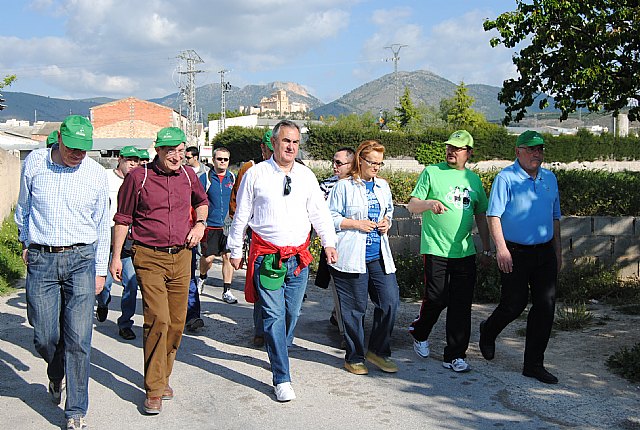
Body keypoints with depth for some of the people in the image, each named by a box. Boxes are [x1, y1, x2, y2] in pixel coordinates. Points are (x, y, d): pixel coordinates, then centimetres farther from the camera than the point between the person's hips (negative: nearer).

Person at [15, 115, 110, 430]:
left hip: (81, 259, -1)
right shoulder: (34, 162, 2)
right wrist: (26, 242, 24)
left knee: (78, 339, -6)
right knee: (45, 337, 3)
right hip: (41, 260, 1)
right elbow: (23, 206, 19)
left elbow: (102, 226, 9)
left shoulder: (97, 174, 1)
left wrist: (100, 270, 10)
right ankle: (56, 375, 39)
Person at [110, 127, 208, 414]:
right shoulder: (138, 177, -4)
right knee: (158, 319, -14)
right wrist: (116, 256, 1)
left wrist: (200, 223, 10)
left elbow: (201, 201, 29)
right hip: (149, 258, -4)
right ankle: (154, 390, -5)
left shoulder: (188, 176, 7)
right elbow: (123, 218, 3)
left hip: (181, 257, 5)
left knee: (176, 322, 8)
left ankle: (163, 378, 25)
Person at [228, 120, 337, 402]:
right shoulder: (255, 174, -1)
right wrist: (235, 251, 6)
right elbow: (241, 215, 4)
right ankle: (282, 379, -2)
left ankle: (280, 352, 37)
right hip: (266, 256, -3)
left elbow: (319, 212, 11)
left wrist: (329, 243, 1)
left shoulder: (306, 175, 9)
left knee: (292, 313, 11)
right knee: (273, 316, -6)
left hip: (299, 257, 4)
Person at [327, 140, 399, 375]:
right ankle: (354, 357, 18)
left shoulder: (383, 185, 14)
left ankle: (378, 351, 18)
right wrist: (356, 224, -13)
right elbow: (330, 217, -4)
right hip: (351, 256, -5)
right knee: (355, 308, 2)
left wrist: (387, 221, 7)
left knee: (390, 301, 0)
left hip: (379, 256, 6)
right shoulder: (344, 186, -4)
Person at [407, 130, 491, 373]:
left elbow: (481, 216, 20)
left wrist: (486, 249, 18)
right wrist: (429, 203, -23)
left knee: (461, 306, 2)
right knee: (436, 299, 0)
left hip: (465, 252, 4)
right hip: (436, 250, -3)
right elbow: (412, 206, -2)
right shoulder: (432, 172, 2)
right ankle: (420, 332, 29)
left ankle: (455, 355, 11)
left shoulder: (474, 179, 14)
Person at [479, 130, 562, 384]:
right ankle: (488, 332, 34)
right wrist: (501, 248, -23)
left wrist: (558, 253, 18)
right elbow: (493, 216, -13)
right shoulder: (506, 178, -7)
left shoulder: (550, 179, 12)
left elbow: (555, 218, 19)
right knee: (514, 304, 1)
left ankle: (534, 365, 12)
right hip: (515, 253, -5)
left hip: (545, 253, 5)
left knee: (546, 306, 1)